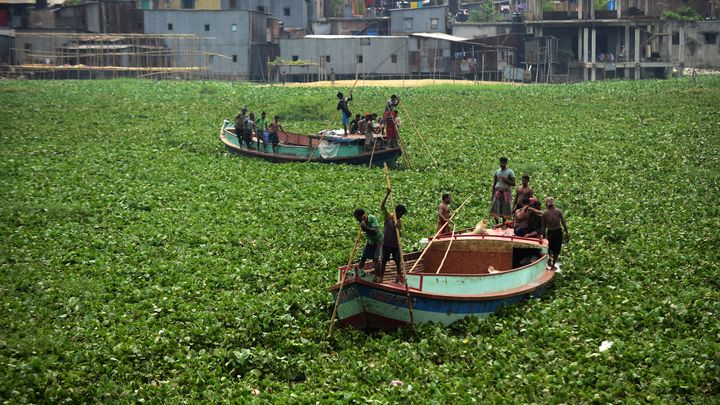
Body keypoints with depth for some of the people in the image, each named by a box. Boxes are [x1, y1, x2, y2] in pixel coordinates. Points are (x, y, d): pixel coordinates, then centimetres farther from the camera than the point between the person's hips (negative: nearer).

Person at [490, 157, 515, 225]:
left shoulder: (510, 172, 2)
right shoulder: (497, 172, 11)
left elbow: (513, 183, -1)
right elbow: (494, 183, 14)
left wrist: (506, 180, -17)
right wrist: (493, 194, 8)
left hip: (506, 192, -2)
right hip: (497, 191, 2)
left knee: (505, 209, -2)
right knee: (495, 209, -5)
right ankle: (496, 223, 1)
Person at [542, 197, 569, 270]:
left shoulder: (544, 213, -6)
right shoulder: (559, 211, -7)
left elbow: (543, 226, -1)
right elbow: (564, 223, -7)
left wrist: (544, 236, 9)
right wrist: (567, 233, 0)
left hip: (550, 233, 1)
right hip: (558, 232, 0)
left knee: (551, 247, 25)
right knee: (557, 249, 13)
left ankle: (550, 258, 3)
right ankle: (553, 265, 15)